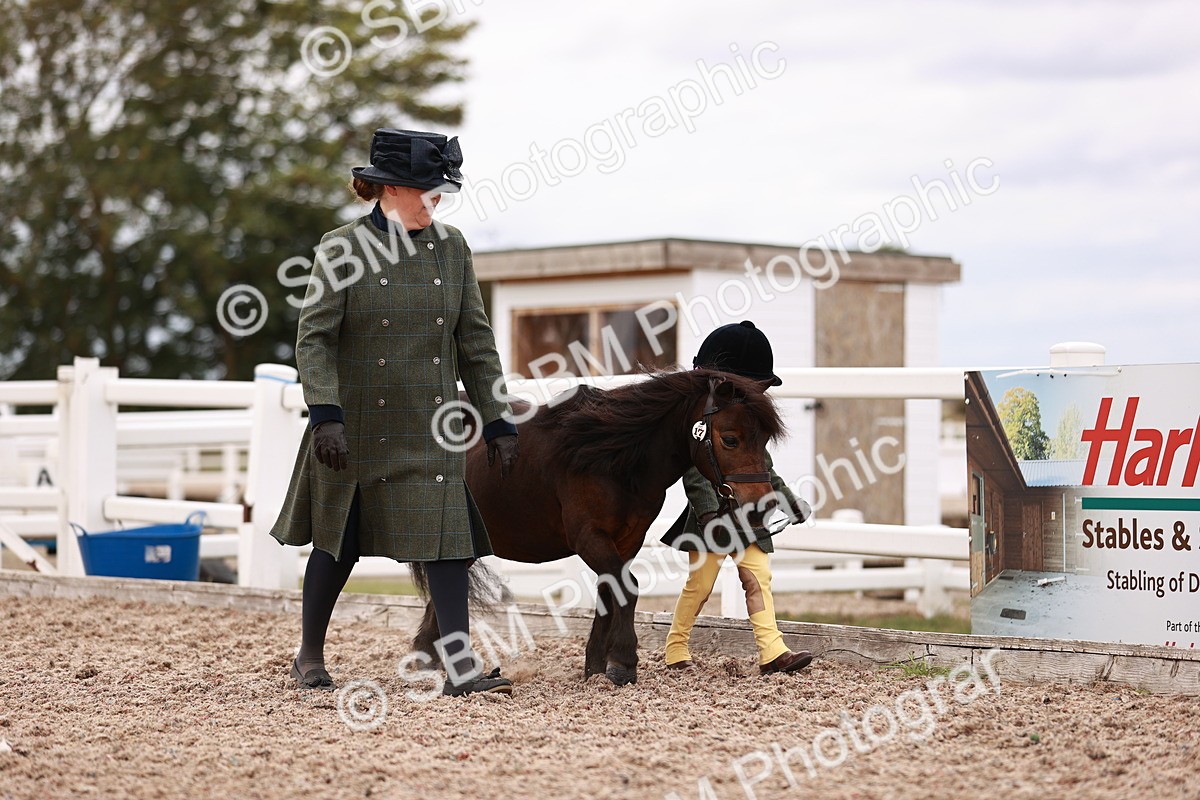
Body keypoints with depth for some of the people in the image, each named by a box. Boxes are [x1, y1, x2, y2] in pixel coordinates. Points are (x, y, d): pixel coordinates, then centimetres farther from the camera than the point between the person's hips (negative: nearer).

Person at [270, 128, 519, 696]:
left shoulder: (451, 249, 5)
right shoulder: (343, 249, -7)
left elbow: (475, 341, 8)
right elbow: (314, 338, -11)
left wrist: (498, 421, 4)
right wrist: (325, 415, -22)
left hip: (432, 427, 3)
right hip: (358, 426, -3)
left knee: (446, 534, -8)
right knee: (339, 542, 8)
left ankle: (461, 670, -9)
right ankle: (309, 658, 27)